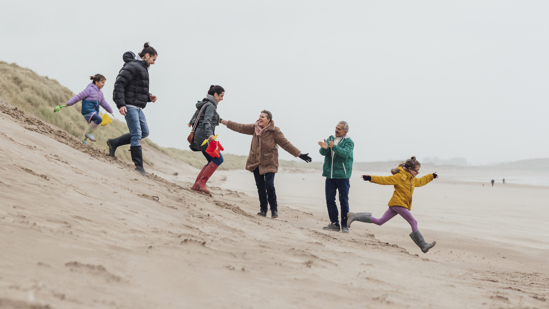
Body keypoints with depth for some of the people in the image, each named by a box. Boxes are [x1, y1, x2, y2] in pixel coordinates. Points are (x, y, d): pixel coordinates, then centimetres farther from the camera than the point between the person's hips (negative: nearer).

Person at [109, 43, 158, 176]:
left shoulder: (143, 69, 19)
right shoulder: (133, 66, -12)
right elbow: (119, 84, -18)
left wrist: (149, 97, 7)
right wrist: (120, 104, -25)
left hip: (137, 107, 10)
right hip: (129, 106, -10)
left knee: (144, 132, 10)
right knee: (136, 134, -11)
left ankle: (114, 143, 17)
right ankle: (139, 165, -8)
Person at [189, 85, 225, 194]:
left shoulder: (205, 104, 18)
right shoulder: (210, 106, -12)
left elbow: (197, 113, 35)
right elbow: (206, 121, -26)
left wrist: (192, 122, 56)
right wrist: (210, 134, -42)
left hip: (201, 137, 10)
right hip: (204, 136, -10)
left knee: (212, 161, 8)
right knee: (218, 159, -13)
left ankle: (196, 185, 5)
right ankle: (201, 182, -13)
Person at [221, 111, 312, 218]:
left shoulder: (274, 131, -8)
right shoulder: (254, 128, 4)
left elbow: (286, 144, -7)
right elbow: (240, 127, 10)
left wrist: (299, 154, -12)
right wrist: (223, 121, 9)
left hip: (269, 163, -4)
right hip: (256, 162, 4)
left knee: (269, 185, -14)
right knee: (260, 186, 5)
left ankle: (274, 209, 3)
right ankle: (263, 209, 15)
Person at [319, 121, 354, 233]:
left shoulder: (349, 142, -2)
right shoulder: (330, 139, 11)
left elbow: (345, 153, -21)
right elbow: (323, 153, -1)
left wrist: (333, 147, -36)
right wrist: (324, 148, -25)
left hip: (342, 175, -5)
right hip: (330, 175, 5)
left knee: (344, 200, -3)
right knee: (330, 199, 4)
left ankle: (344, 225, 3)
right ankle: (334, 223, 12)